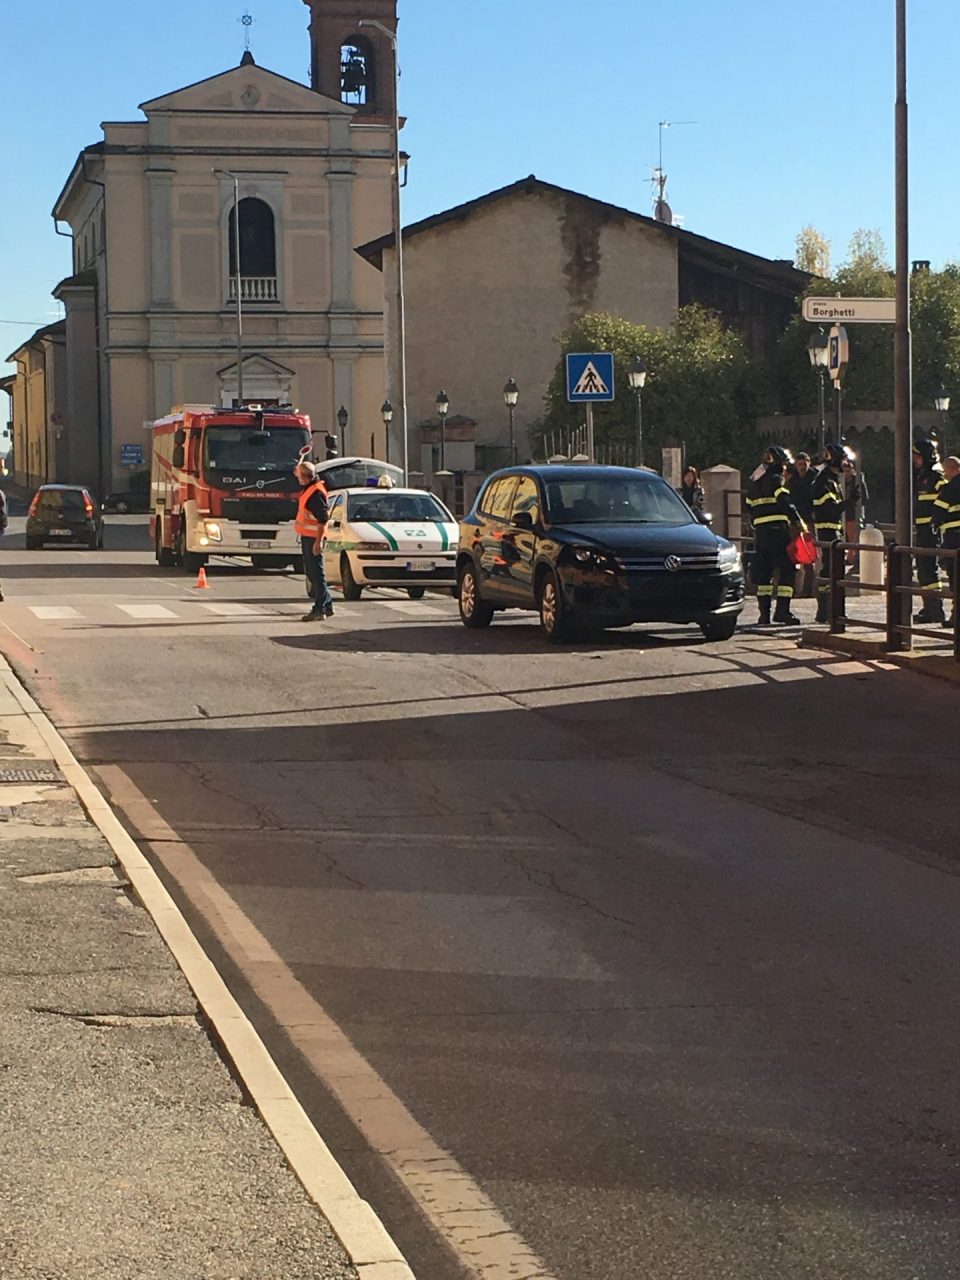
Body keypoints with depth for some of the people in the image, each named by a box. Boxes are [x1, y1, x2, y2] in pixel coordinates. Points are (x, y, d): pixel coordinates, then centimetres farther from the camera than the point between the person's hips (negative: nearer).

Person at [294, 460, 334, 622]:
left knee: (316, 573, -8)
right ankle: (327, 605, 24)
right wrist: (298, 469, 25)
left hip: (313, 538, -11)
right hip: (306, 536, 11)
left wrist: (318, 541, -25)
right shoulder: (308, 488, 11)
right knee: (311, 572, 16)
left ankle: (319, 610, -7)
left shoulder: (316, 492, -18)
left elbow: (323, 519, -23)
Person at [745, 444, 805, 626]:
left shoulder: (753, 481, 20)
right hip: (777, 529, -8)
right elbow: (785, 502, -19)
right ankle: (782, 610, -13)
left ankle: (764, 612, 8)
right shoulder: (775, 479, -6)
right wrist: (798, 522, -21)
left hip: (760, 531, 8)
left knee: (762, 571, 10)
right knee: (786, 569, -6)